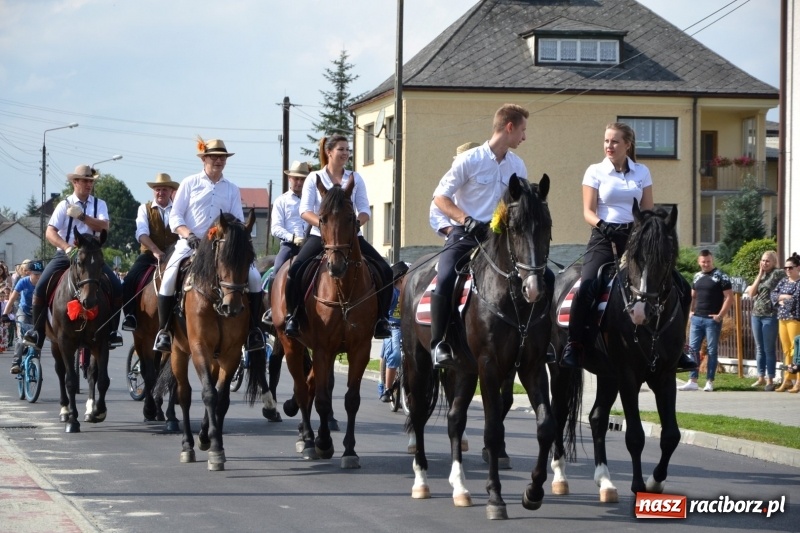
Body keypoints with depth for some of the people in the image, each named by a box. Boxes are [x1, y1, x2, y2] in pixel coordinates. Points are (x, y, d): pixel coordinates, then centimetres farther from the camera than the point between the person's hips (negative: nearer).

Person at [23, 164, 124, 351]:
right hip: (65, 254, -1)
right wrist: (67, 248, -26)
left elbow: (104, 227, -11)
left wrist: (82, 216, -23)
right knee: (41, 288, -20)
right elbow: (50, 232, -10)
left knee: (117, 288, -17)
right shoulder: (64, 205, -1)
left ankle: (111, 331, -2)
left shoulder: (99, 204, 6)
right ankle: (36, 332, -4)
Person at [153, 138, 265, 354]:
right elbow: (175, 216, 1)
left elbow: (238, 222, 7)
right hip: (190, 244, -2)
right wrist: (188, 235, -17)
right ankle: (163, 329, -14)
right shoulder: (190, 183, 6)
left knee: (254, 277, -16)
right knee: (169, 277, -28)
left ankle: (254, 329, -3)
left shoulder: (232, 189, 13)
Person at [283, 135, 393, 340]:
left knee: (385, 271, -15)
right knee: (295, 270, -27)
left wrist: (355, 223, -16)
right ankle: (292, 316, -9)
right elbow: (305, 210, -5)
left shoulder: (355, 178, 11)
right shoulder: (314, 178, 4)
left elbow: (364, 211, 6)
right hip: (321, 236, -2)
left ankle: (381, 319, -3)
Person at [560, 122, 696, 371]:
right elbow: (588, 211, -2)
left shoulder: (642, 172, 12)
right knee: (585, 289, -29)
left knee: (680, 285, -6)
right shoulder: (595, 172, 4)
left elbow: (648, 211, 10)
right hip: (604, 238, -3)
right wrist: (602, 225, -22)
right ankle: (574, 344, -13)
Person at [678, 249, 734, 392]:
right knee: (693, 349, 3)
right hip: (696, 318, 6)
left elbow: (729, 297, -8)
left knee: (712, 351, 0)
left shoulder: (720, 276, -5)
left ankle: (709, 382, 3)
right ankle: (692, 381, 6)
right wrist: (690, 311, 11)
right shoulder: (697, 277, 13)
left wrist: (720, 315, -13)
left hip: (712, 320, -6)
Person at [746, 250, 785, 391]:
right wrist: (760, 274, 1)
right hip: (756, 315, 7)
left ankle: (770, 380, 2)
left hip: (770, 316, -7)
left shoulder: (779, 273, -7)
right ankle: (761, 378, 19)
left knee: (769, 349, -3)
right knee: (759, 349, 11)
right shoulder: (760, 275, 14)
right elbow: (751, 293, 4)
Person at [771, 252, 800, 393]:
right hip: (782, 318, 7)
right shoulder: (783, 281, 17)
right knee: (786, 350, 9)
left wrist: (782, 298, -4)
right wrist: (785, 297, -8)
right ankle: (787, 380, 14)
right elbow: (773, 294, 9)